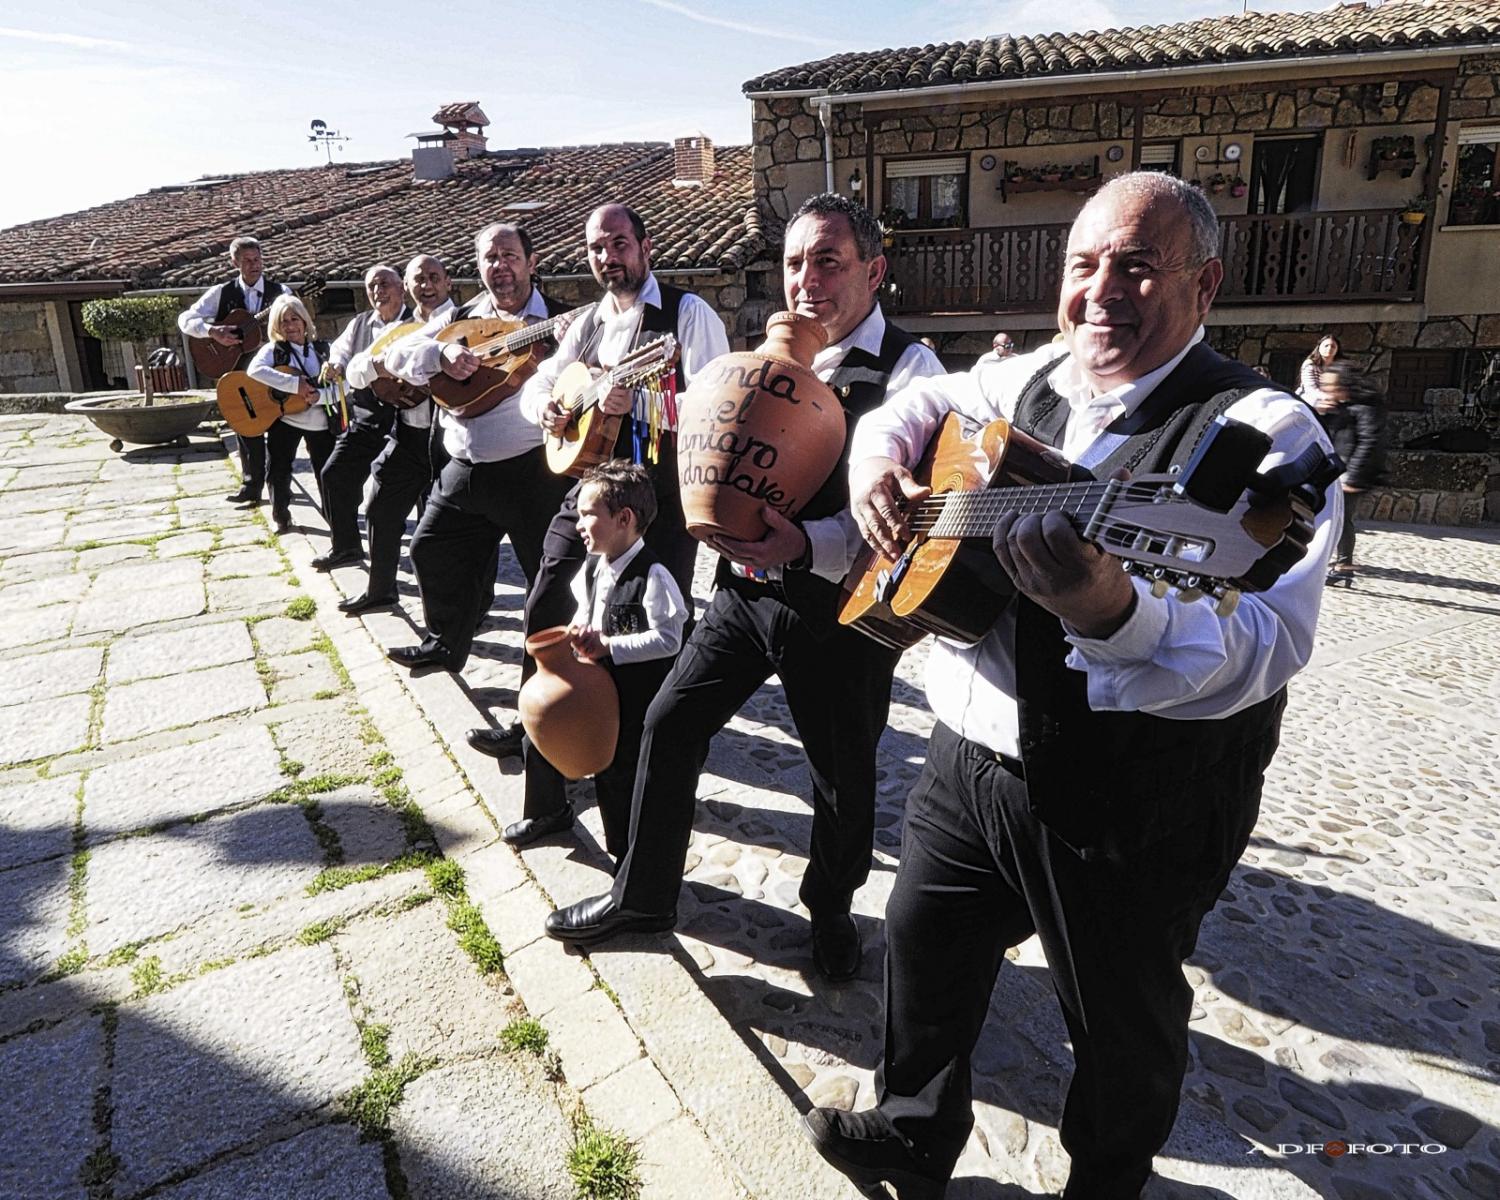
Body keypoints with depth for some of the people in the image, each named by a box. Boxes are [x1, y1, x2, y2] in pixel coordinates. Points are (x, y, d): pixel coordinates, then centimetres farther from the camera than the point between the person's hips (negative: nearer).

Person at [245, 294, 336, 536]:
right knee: (277, 471, 1)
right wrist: (295, 384, -28)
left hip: (321, 422, 1)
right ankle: (281, 517, 20)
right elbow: (254, 370, -21)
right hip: (284, 419, -1)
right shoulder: (274, 349, -1)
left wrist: (319, 396, -21)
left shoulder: (322, 350, 4)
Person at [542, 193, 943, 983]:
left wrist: (810, 546, -36)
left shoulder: (909, 370, -12)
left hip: (841, 607, -6)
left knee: (843, 773, 10)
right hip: (747, 588, 6)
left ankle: (831, 909, 40)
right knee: (670, 721, 9)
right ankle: (642, 895, 30)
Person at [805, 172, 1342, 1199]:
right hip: (971, 756, 6)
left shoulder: (1264, 432, -17)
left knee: (1122, 1026, 17)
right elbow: (917, 404, 22)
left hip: (1135, 806, -5)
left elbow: (1271, 643, -30)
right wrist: (879, 460, 0)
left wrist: (1113, 612, -49)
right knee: (923, 952, 21)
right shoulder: (1029, 382, 3)